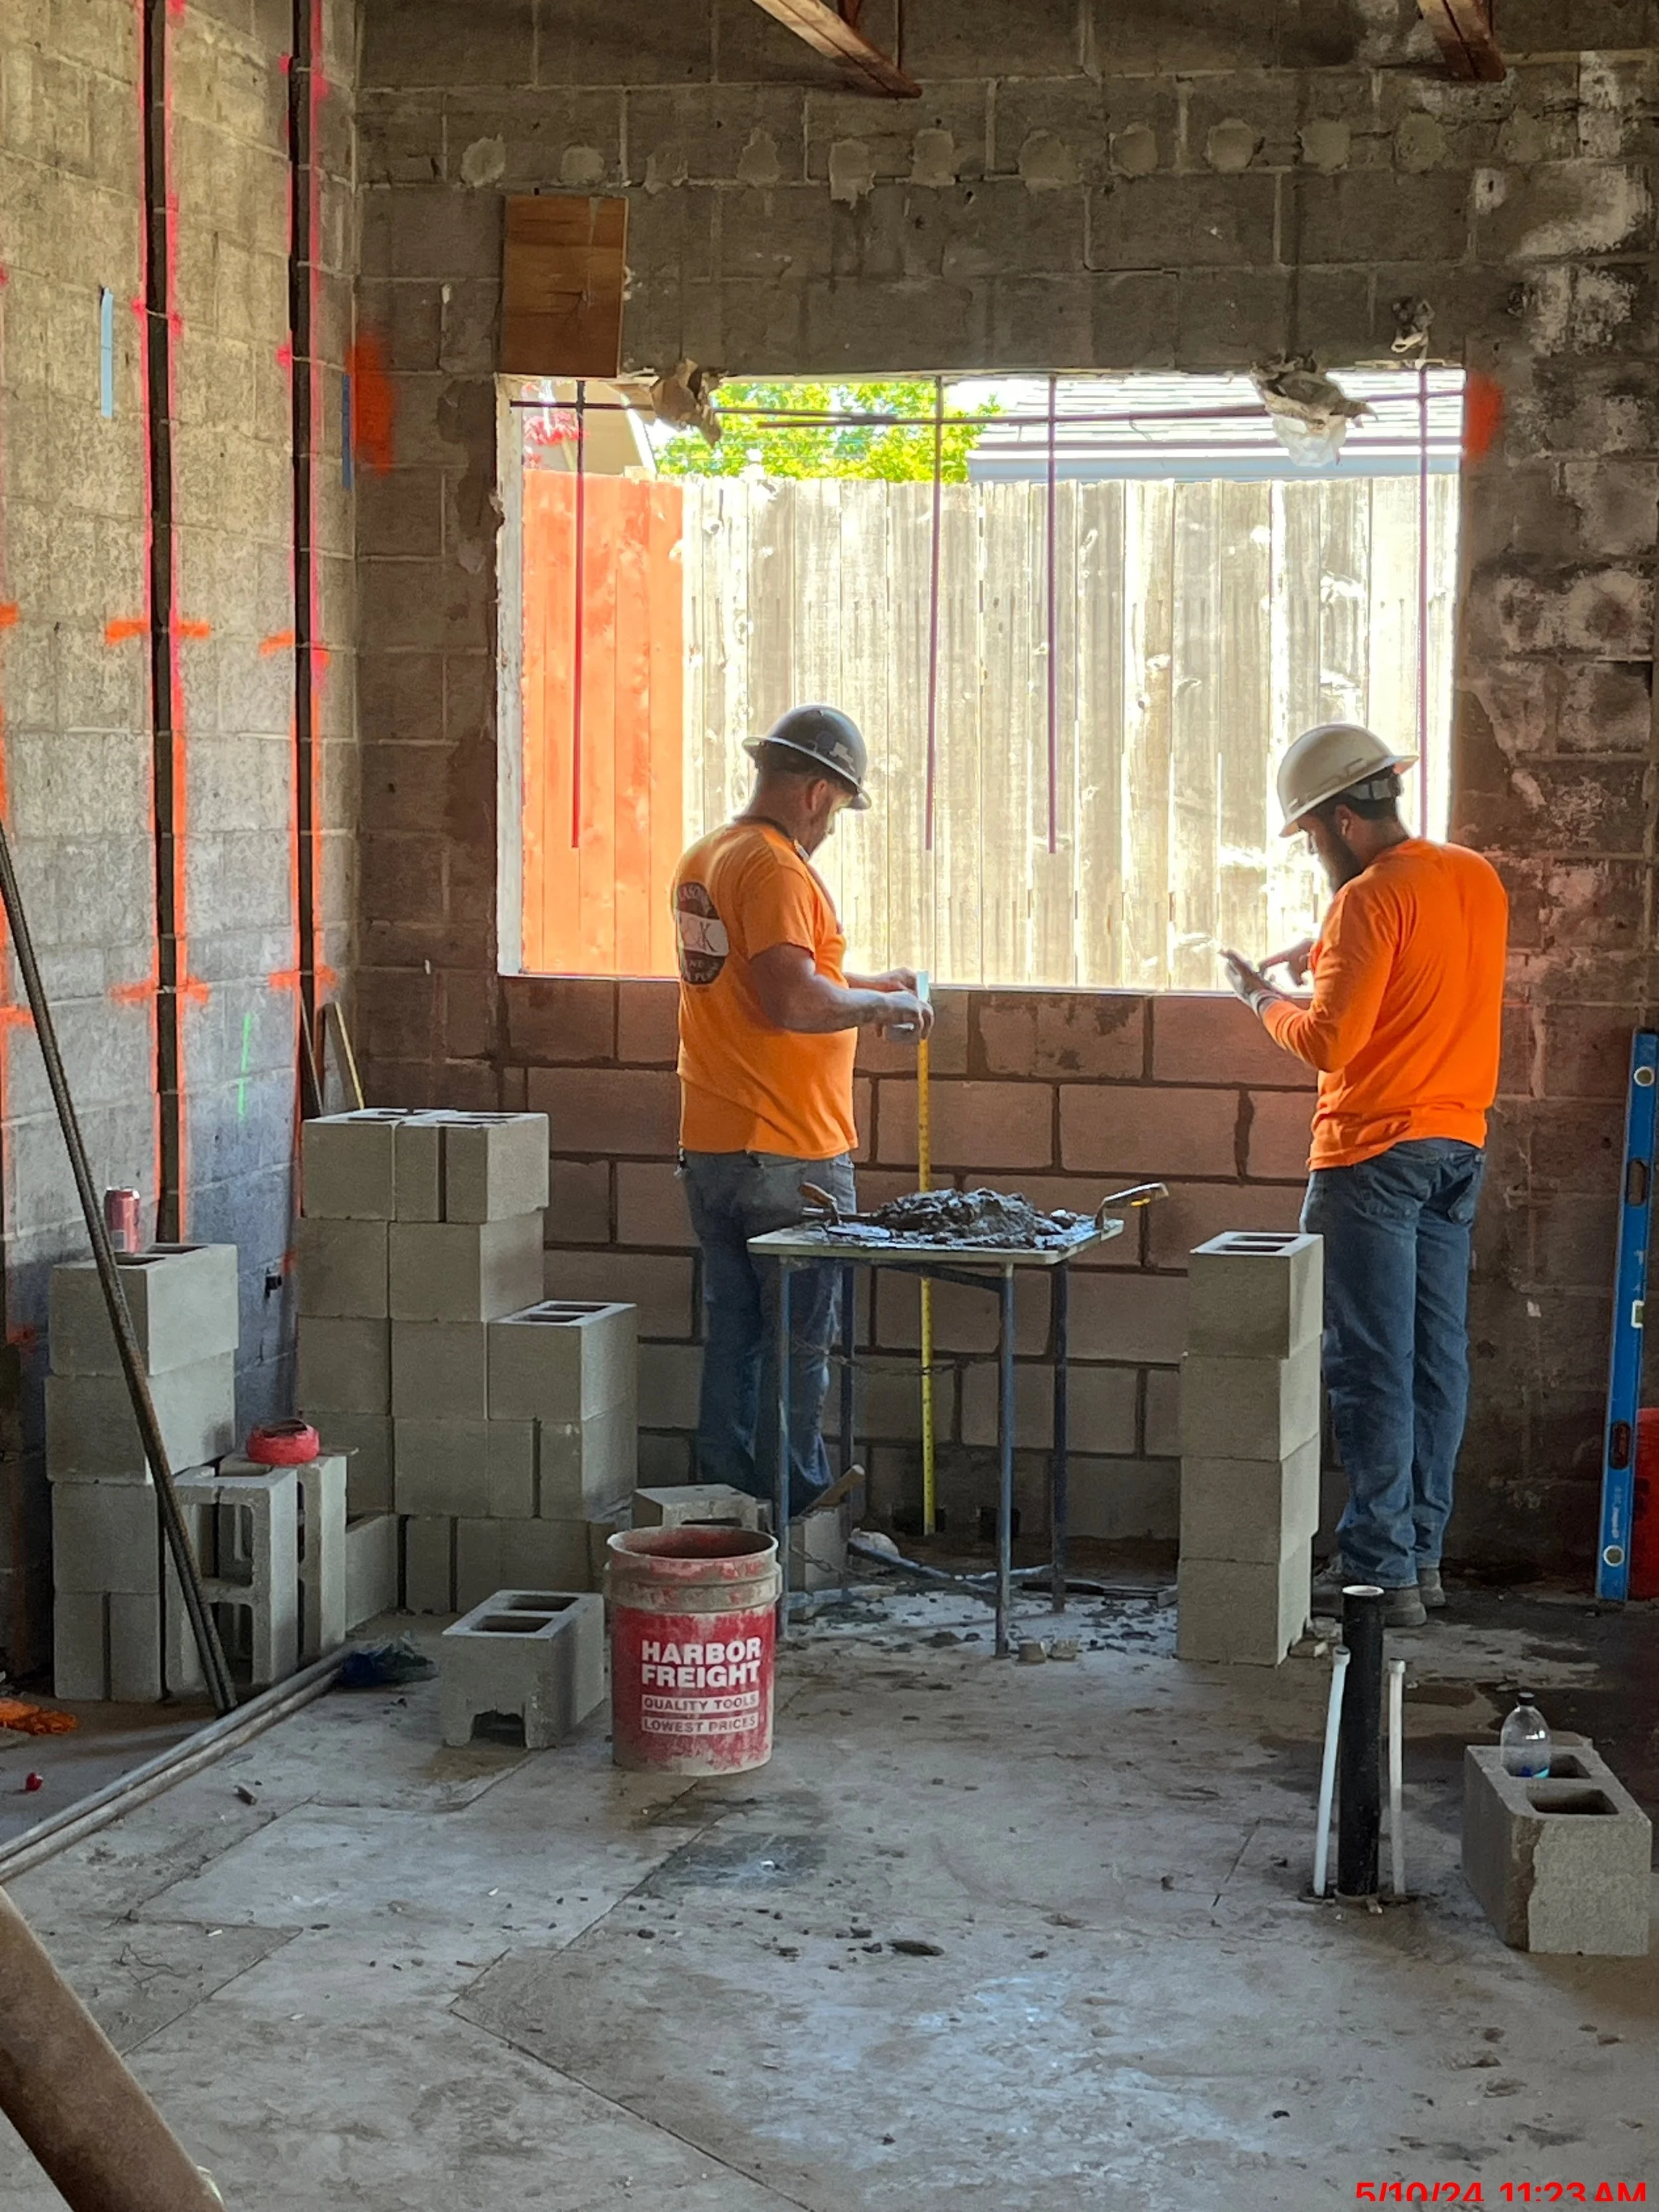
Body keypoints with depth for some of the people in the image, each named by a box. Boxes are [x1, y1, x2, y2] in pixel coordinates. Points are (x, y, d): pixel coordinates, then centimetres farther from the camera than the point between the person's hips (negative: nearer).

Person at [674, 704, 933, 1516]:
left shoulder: (704, 858, 14)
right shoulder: (776, 868, -15)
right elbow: (792, 1001, -26)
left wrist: (863, 987, 26)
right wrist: (884, 1006, -10)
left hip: (710, 1147, 9)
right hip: (789, 1153, -9)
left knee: (732, 1335, 13)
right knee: (799, 1343, 0)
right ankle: (793, 1516, 6)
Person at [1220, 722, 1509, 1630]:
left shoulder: (1370, 900, -16)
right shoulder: (1478, 880, 10)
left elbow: (1329, 1042, -18)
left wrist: (1264, 998, -1)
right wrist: (1333, 957, 18)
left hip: (1376, 1152, -8)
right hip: (1460, 1146, 8)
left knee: (1371, 1366, -4)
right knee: (1436, 1357, 12)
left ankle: (1382, 1568, -2)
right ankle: (1422, 1550, 19)